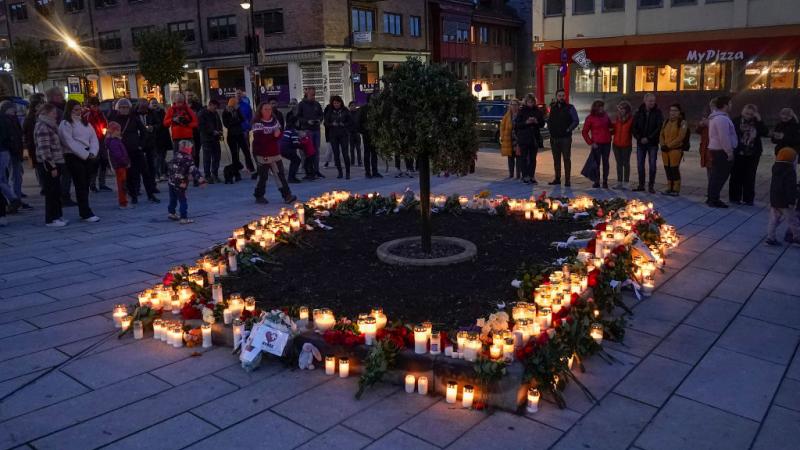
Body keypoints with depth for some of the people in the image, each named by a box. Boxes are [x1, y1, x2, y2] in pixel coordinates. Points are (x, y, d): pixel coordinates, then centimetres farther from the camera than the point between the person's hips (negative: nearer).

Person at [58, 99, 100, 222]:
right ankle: (86, 213, -7)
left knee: (85, 184, 8)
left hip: (88, 156, 6)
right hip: (74, 157, -6)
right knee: (80, 185, -7)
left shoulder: (85, 122, 16)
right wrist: (85, 155, -15)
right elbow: (70, 143, -12)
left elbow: (94, 138, 8)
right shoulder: (65, 124, -4)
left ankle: (83, 211, 15)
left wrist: (92, 153, -8)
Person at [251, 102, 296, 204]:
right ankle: (259, 196, 17)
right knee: (263, 176, 2)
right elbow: (260, 138, -22)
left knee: (280, 174, 3)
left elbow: (279, 136, 8)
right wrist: (273, 135, -21)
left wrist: (278, 134, -15)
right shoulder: (257, 123, -10)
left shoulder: (275, 121, 7)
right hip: (262, 155, -5)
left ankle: (287, 195, 4)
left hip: (275, 153, 5)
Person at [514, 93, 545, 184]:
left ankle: (532, 176, 11)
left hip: (535, 138, 3)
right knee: (524, 158, -1)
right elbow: (517, 124, -3)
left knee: (533, 158, 6)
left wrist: (537, 122, -11)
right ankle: (525, 176, 3)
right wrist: (526, 122, -18)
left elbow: (542, 123, 10)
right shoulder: (522, 111, 0)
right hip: (524, 138, -3)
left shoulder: (538, 111, 7)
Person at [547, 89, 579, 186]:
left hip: (565, 138, -5)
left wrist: (569, 129, -12)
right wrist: (550, 128, 6)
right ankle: (557, 179, 17)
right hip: (554, 138, 5)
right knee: (556, 159, 9)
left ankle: (567, 180, -2)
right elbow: (549, 120, 21)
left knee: (566, 159, -4)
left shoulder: (570, 108, -1)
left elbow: (576, 121, -3)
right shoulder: (553, 107, 12)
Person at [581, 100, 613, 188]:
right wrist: (590, 143, -10)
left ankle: (605, 182, 11)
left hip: (607, 143, 4)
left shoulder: (605, 115, 9)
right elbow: (584, 132, -3)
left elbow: (611, 126, 23)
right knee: (597, 163, -1)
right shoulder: (590, 118, -3)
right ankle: (596, 182, 7)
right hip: (597, 144, -4)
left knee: (605, 163, 6)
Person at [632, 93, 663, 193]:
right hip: (641, 143, 3)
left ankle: (651, 186, 6)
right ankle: (641, 185, 14)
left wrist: (649, 138, -15)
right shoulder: (639, 113, 6)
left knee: (652, 165, -1)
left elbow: (659, 128, -8)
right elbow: (634, 127, 4)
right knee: (640, 165, 5)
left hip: (652, 143, -2)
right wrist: (639, 138, -10)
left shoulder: (657, 113, -2)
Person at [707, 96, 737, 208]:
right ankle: (714, 199, -6)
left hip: (715, 148, 11)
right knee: (720, 175, -7)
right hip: (722, 151, -11)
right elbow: (724, 138, -24)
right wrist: (729, 152, -19)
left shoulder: (715, 117, 16)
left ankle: (711, 198, 21)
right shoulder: (722, 118, -19)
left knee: (715, 174, 15)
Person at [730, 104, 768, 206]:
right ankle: (734, 197, 13)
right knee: (736, 176, 3)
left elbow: (765, 133, -7)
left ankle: (748, 199, 14)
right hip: (738, 153, -3)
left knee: (750, 177, 6)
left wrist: (759, 120, -12)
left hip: (753, 154, 3)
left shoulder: (757, 123, 5)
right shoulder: (736, 121, -3)